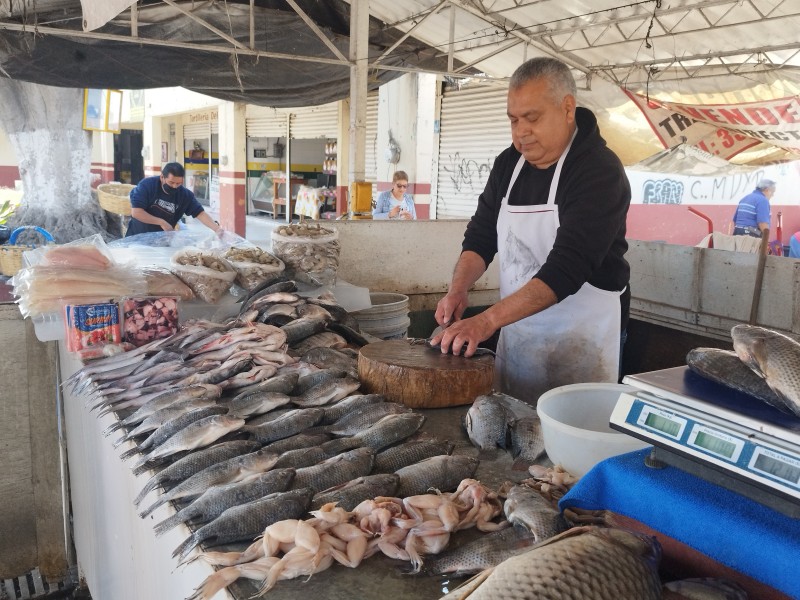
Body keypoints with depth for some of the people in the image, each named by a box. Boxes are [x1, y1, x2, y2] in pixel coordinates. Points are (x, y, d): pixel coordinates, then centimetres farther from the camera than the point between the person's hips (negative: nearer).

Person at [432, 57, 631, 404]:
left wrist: (487, 320, -33)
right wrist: (457, 290, -11)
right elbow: (481, 236, 8)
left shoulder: (600, 172, -17)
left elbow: (566, 267, -27)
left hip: (580, 338, -6)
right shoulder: (508, 164, 5)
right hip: (516, 328, 6)